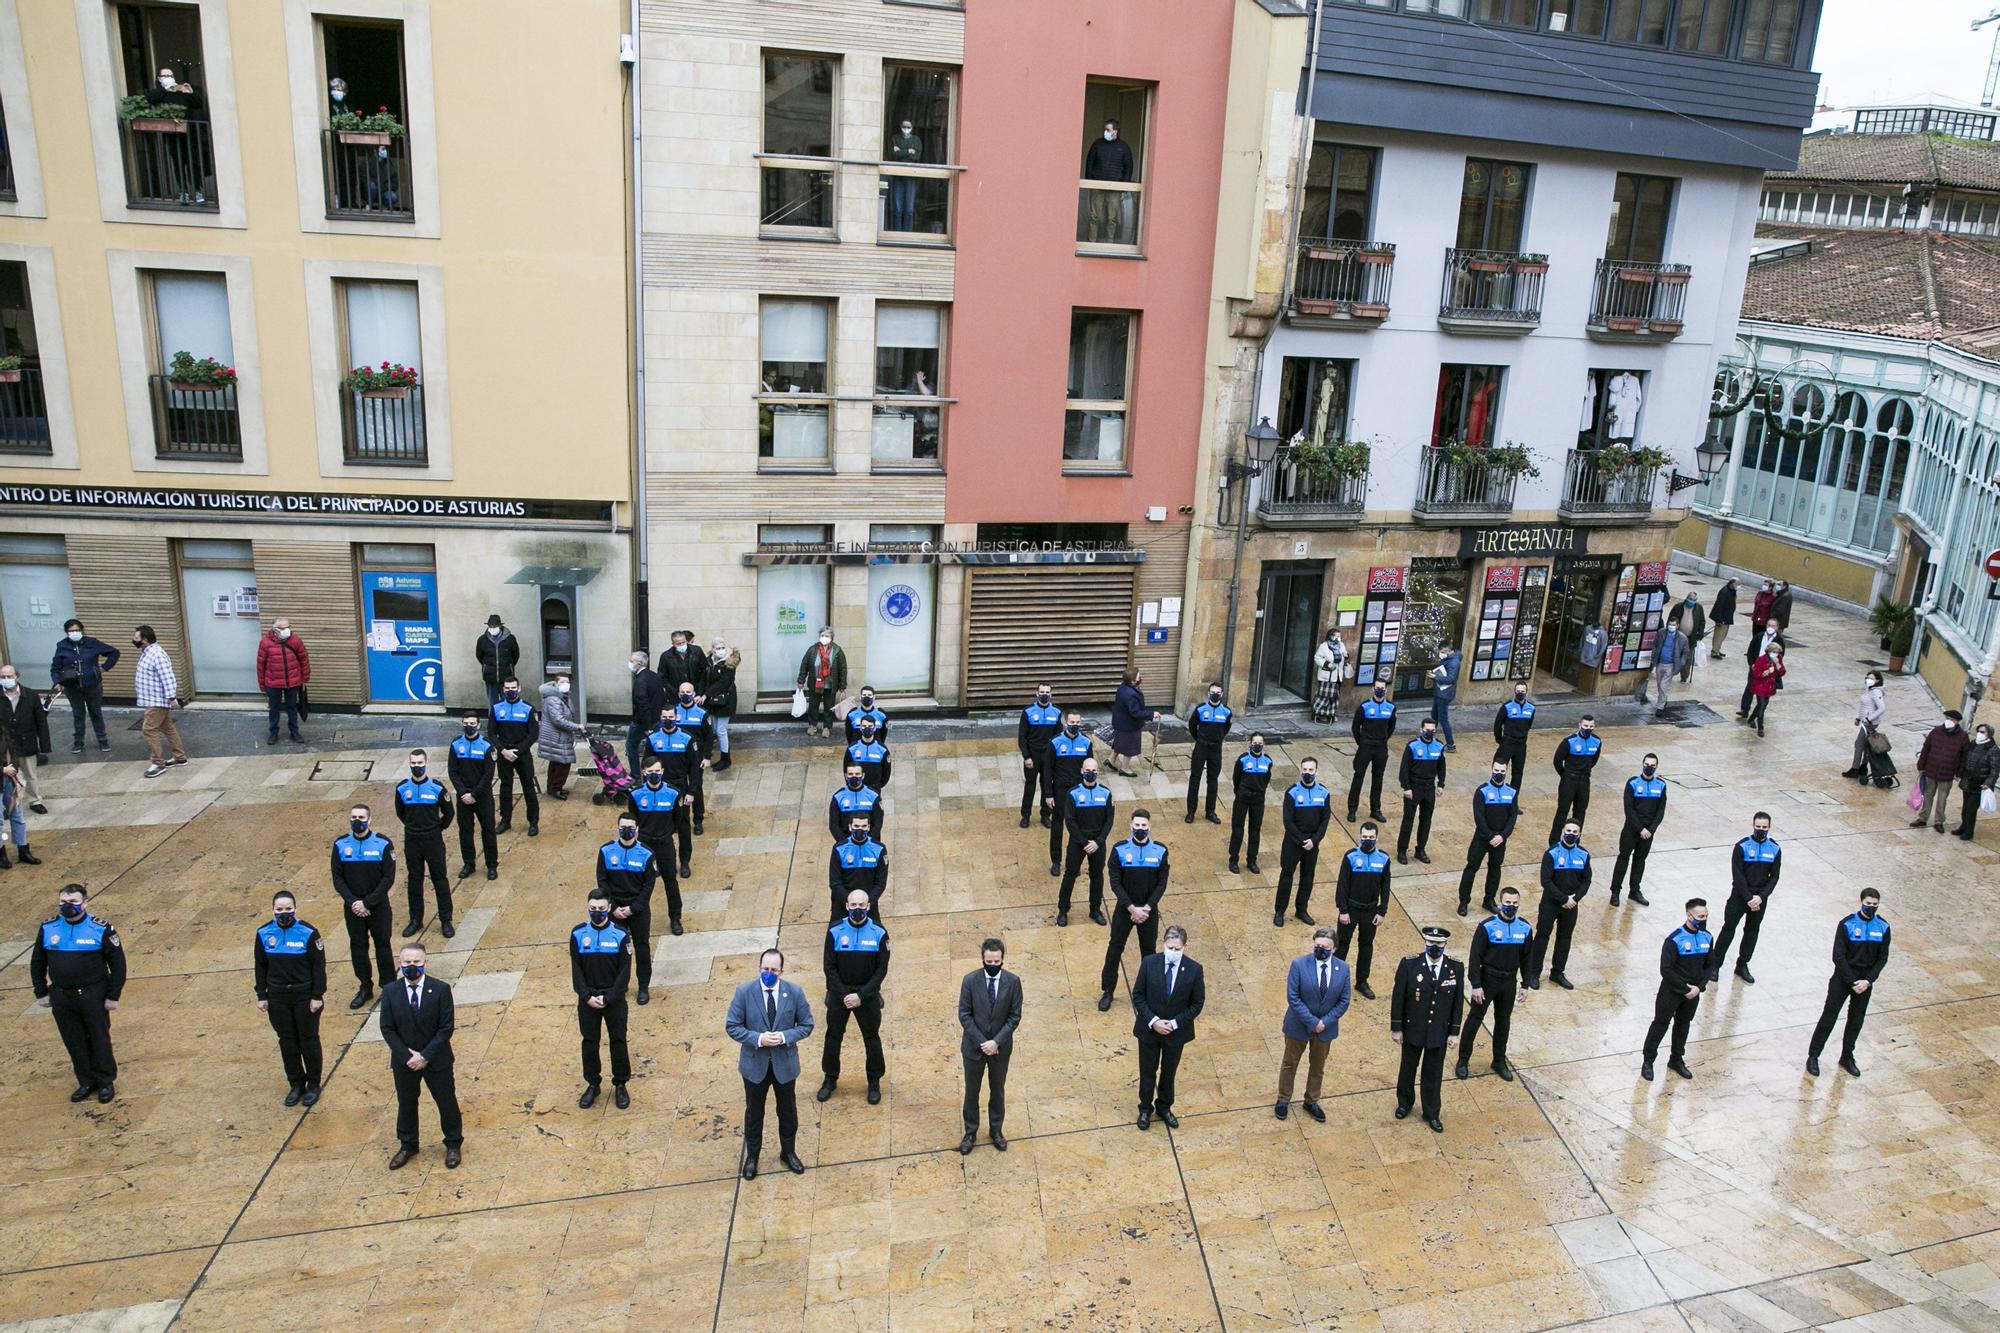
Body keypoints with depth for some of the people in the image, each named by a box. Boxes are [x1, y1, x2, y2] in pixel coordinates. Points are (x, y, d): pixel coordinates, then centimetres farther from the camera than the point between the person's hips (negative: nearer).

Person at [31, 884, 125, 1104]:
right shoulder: (47, 929, -1)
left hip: (93, 996, -4)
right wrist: (41, 993, 8)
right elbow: (37, 962, 11)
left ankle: (106, 1082, 24)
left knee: (99, 1040, 9)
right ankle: (86, 1082, 30)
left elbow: (117, 962, -7)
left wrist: (113, 995, -8)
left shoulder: (101, 929, -12)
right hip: (61, 998, 4)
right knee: (74, 1043, 14)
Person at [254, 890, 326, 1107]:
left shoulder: (308, 933, -15)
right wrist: (261, 996, 3)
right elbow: (259, 966, 5)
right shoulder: (264, 933, -4)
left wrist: (317, 996, -11)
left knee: (309, 1039, 8)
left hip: (305, 995, -3)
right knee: (287, 1041, 13)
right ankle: (296, 1084, 27)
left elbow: (319, 966, -10)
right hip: (277, 997, 3)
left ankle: (313, 1084, 23)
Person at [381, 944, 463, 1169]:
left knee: (446, 1101, 11)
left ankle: (453, 1144, 31)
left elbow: (446, 1027, -13)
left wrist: (425, 1056, -18)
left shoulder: (440, 990, -15)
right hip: (404, 1060, 2)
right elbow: (387, 1029, -5)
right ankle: (407, 1146, 39)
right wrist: (406, 1056, -14)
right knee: (406, 1104, 18)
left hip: (436, 1059, -2)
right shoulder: (390, 993, -8)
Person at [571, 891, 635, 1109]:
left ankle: (620, 1085, 24)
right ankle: (592, 1084, 30)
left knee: (618, 1041, 9)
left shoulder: (620, 934, -12)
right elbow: (576, 969, -4)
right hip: (587, 998, 2)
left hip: (614, 999, -2)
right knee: (589, 1042, 13)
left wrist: (608, 998, -15)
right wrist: (586, 996, -13)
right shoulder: (578, 934, -6)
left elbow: (625, 971, -10)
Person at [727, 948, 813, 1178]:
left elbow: (806, 1025, -4)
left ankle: (788, 1152, 41)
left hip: (785, 1063, 1)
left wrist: (785, 1036, -22)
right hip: (755, 1063, -1)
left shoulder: (794, 992, -13)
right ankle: (752, 1156, 38)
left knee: (788, 1111, 18)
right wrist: (758, 1039, -24)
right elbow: (732, 1026, -10)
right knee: (754, 1112, 17)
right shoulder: (744, 992, -15)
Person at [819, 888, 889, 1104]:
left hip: (868, 994, -1)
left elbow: (881, 970, -10)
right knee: (833, 1036, 13)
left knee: (872, 1038, 11)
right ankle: (830, 1078, 32)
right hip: (839, 993, 1)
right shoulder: (835, 931, -11)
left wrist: (861, 995, -16)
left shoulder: (879, 933, -12)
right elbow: (828, 967, -7)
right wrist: (843, 995, -14)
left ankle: (874, 1081, 29)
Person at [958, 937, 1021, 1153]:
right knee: (972, 1091, 15)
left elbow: (1014, 1016, -9)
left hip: (1001, 1047, 1)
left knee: (998, 1090, 18)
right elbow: (964, 1015, -11)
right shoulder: (970, 980, -16)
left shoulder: (1013, 981, -13)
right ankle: (970, 1132, 34)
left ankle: (996, 1130, 38)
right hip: (974, 1046, -1)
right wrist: (982, 1042, -17)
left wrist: (996, 1042, -18)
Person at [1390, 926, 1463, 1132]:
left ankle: (1432, 1113, 35)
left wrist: (1454, 1032, -2)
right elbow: (1398, 998, -10)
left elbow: (1458, 1001, -4)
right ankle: (1405, 1102, 44)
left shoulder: (1456, 968, -13)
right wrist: (1396, 1028, -7)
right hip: (1413, 1030, -1)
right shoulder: (1409, 965, -18)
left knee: (1434, 1073, 16)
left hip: (1439, 1032, 1)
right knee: (1408, 1067, 20)